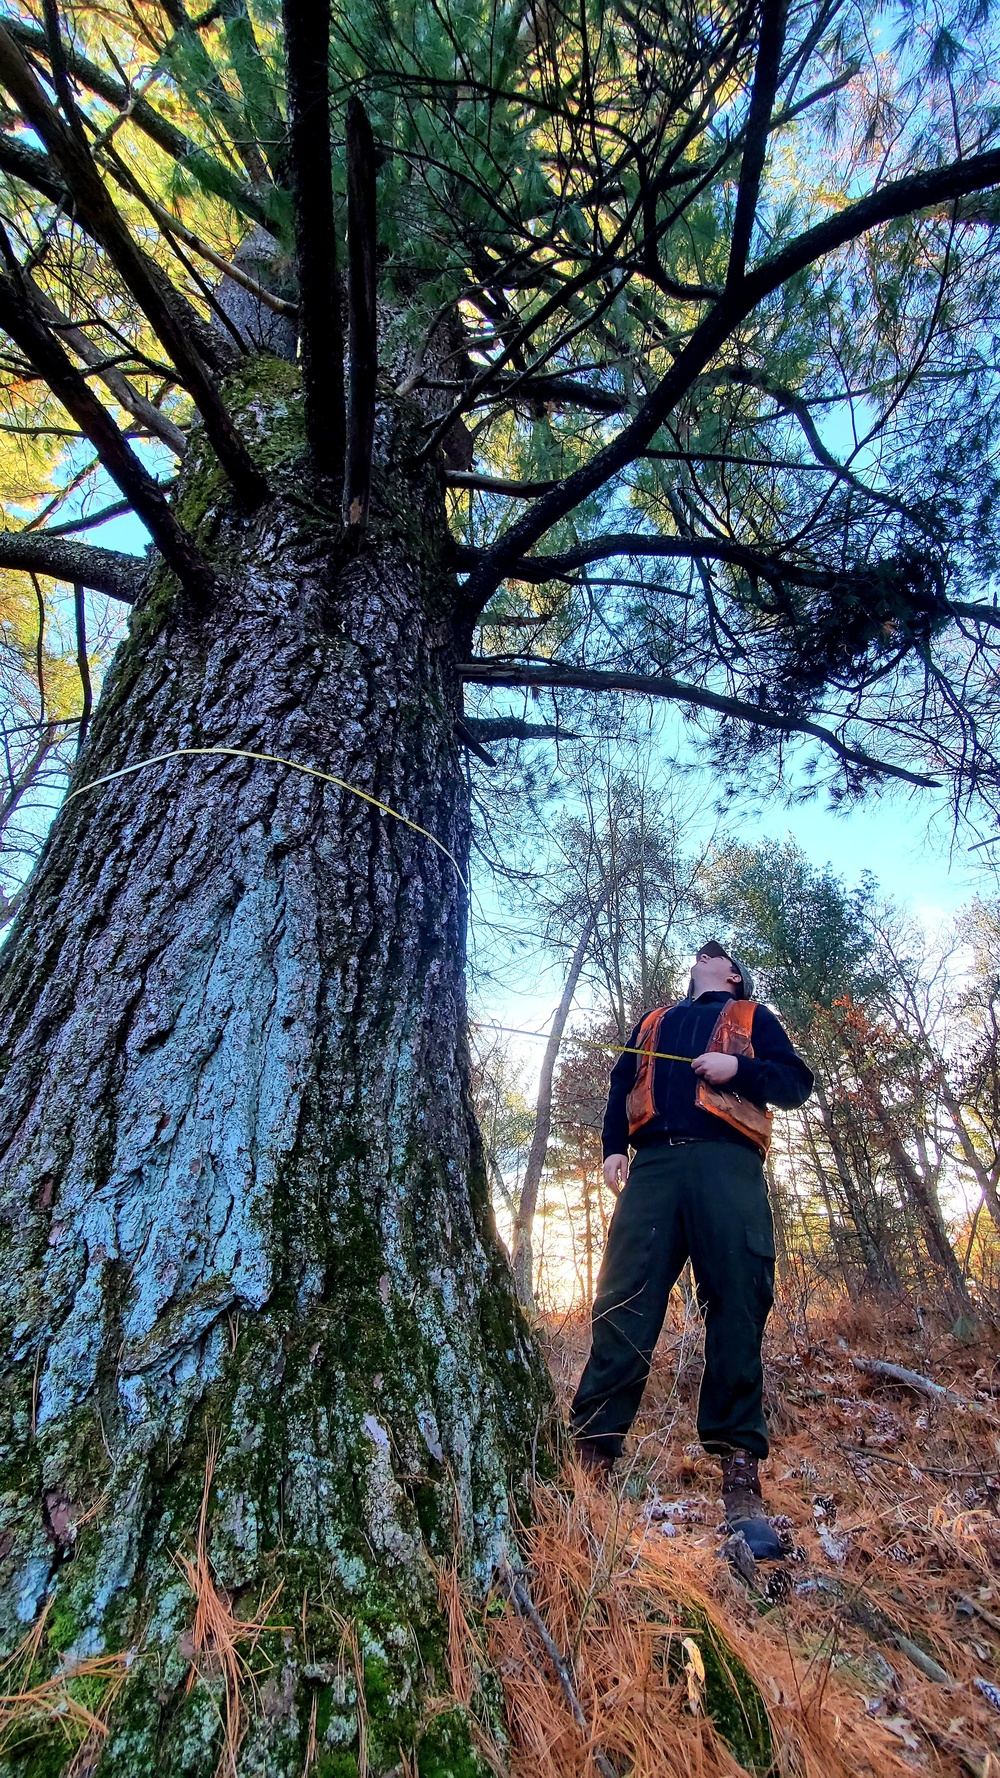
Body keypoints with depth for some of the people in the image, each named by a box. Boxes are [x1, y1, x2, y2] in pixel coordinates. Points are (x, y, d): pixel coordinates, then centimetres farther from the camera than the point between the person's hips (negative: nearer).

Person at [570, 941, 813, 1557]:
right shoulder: (654, 1022, 33)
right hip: (653, 1165, 2)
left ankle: (741, 1483, -1)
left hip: (726, 1164, -2)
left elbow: (797, 1083, 13)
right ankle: (592, 1459, -6)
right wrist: (613, 1147, 8)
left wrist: (738, 1069, -5)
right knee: (622, 1308, -8)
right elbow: (621, 1087, 25)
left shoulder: (752, 1018, 25)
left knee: (738, 1311, -8)